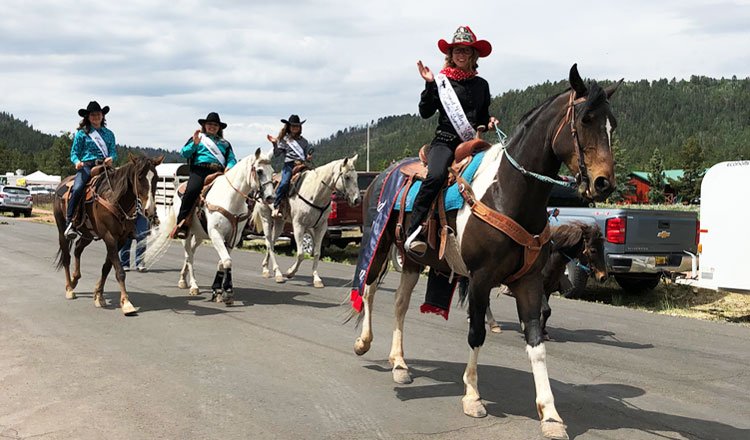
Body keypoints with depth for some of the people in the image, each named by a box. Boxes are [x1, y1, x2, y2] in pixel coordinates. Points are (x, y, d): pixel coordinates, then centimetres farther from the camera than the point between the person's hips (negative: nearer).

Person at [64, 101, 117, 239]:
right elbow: (74, 153, 9)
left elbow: (114, 151, 15)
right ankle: (69, 223, -28)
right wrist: (77, 162, -13)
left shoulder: (109, 134, 19)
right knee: (77, 189, -29)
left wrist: (111, 158, -9)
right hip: (86, 166, -3)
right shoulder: (81, 133, 11)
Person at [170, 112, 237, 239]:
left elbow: (232, 159, 16)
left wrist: (229, 167, -7)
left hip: (219, 172, 2)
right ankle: (181, 224, -28)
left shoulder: (225, 144, 28)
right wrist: (194, 143, -7)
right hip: (200, 170, -2)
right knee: (191, 191, -31)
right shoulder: (198, 138, 22)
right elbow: (184, 153, 11)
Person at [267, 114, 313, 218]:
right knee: (284, 183, -27)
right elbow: (277, 153, 5)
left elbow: (307, 156, 21)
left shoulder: (304, 141, 19)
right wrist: (275, 143, -8)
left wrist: (309, 158, -1)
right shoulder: (284, 140, 11)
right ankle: (276, 207, -25)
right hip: (289, 165, -3)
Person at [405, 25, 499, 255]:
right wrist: (429, 84, -9)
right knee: (436, 176, -33)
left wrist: (489, 122, 5)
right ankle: (414, 231, -32)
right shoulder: (441, 81, 8)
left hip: (472, 142, 4)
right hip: (445, 141, -4)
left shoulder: (481, 85, 19)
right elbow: (425, 112, -1)